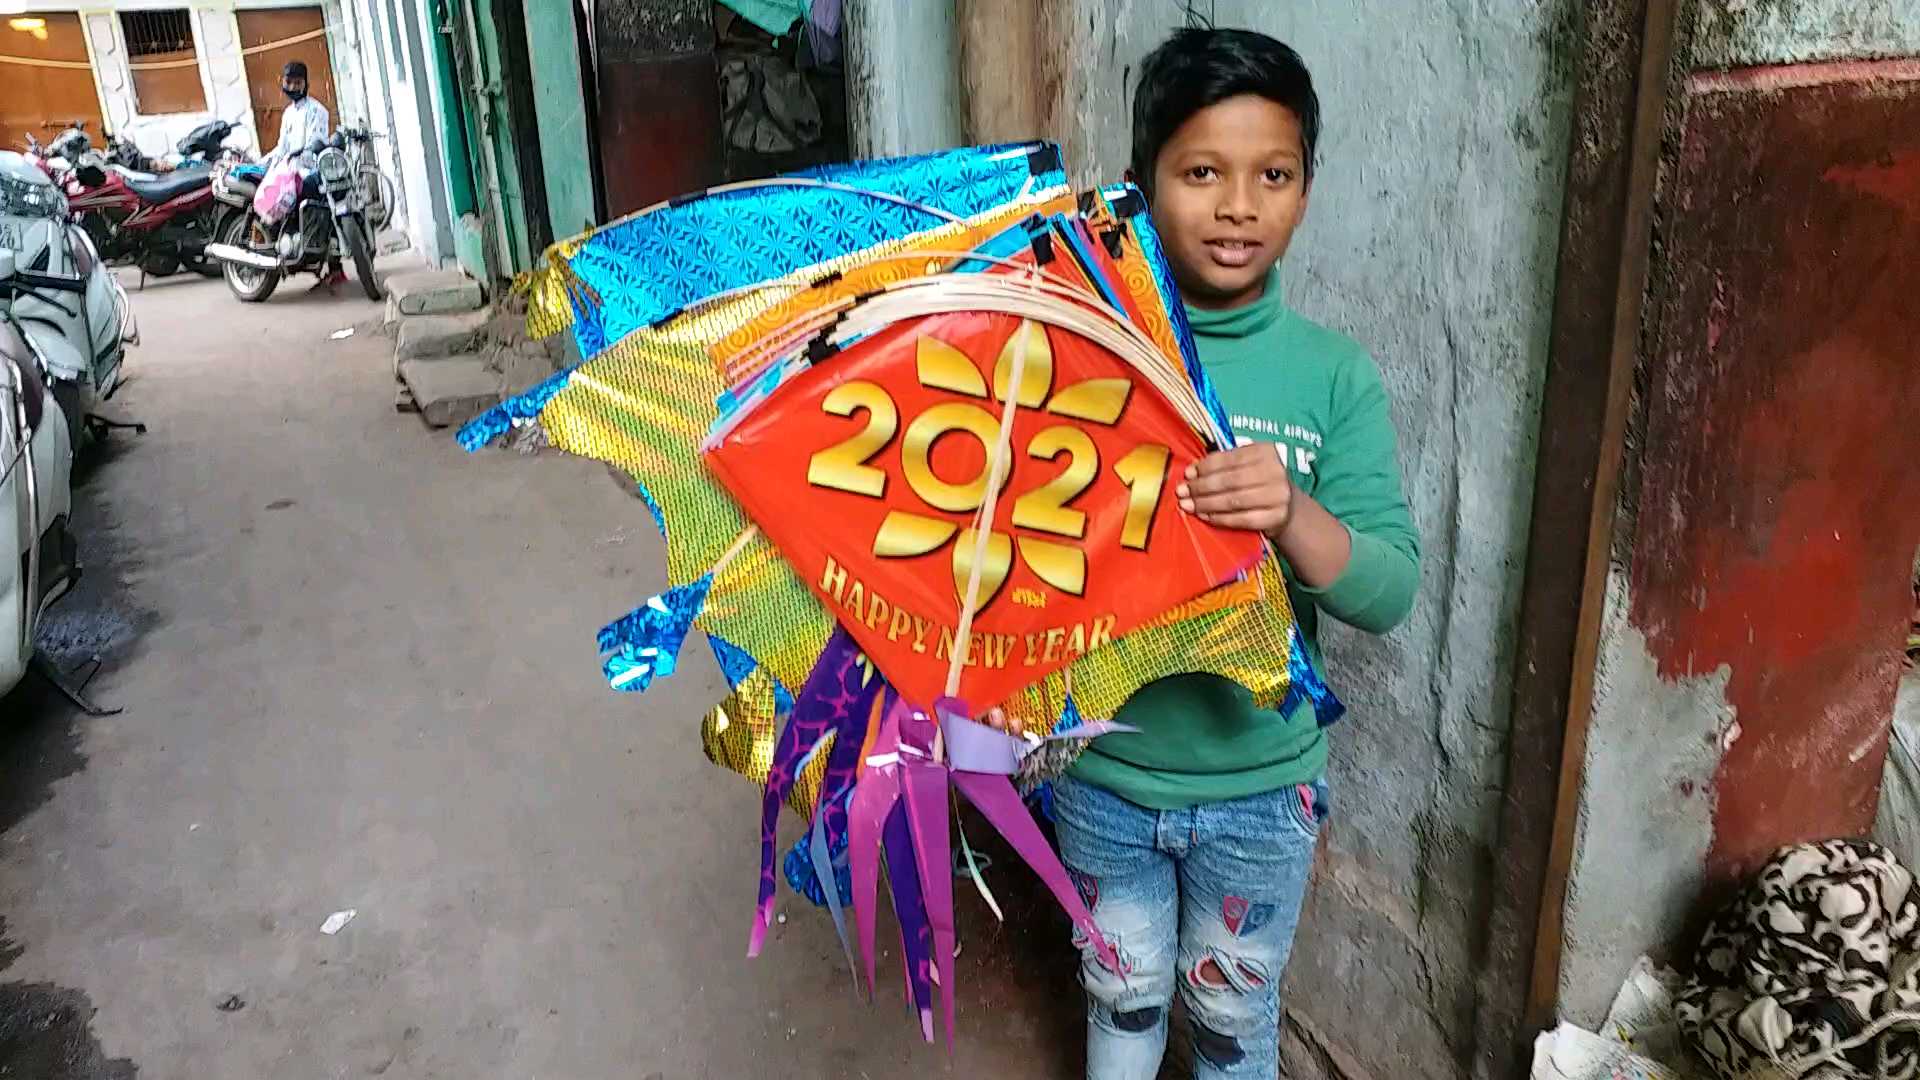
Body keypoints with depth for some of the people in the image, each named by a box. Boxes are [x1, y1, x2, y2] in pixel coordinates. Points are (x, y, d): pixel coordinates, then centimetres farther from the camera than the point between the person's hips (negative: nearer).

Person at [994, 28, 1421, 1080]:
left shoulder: (1335, 374, -10)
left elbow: (1391, 592, -14)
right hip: (1102, 766, 0)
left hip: (1259, 780, 0)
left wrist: (1293, 514, -33)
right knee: (1122, 994, 24)